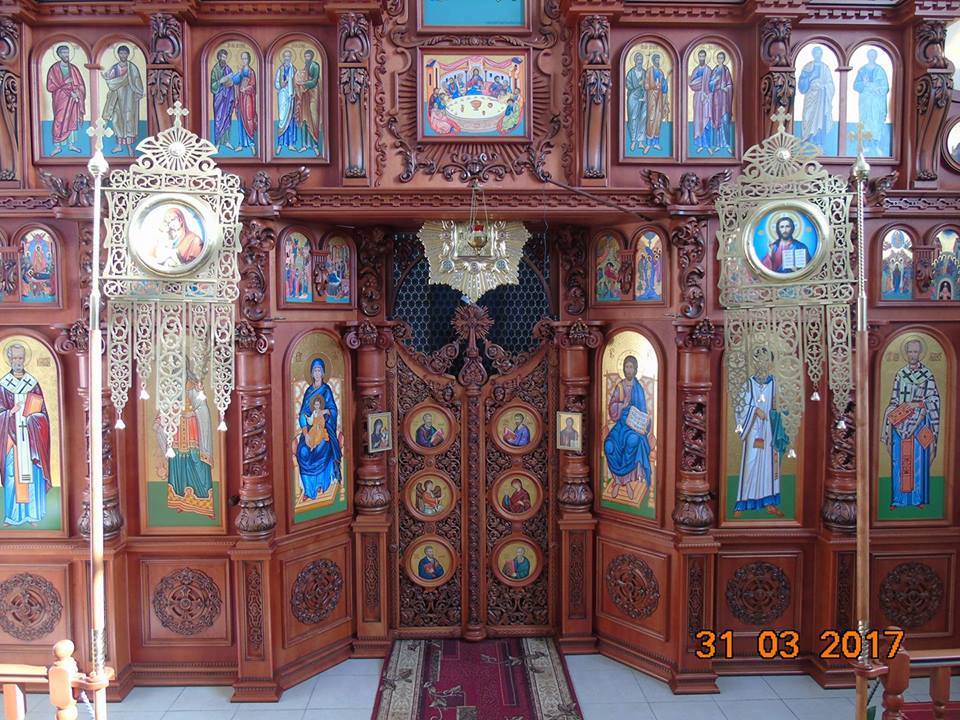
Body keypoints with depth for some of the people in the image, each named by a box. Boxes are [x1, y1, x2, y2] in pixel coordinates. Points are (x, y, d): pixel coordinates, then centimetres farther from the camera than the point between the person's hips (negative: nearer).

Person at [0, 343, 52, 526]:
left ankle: (31, 513, 9)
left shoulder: (33, 383, 5)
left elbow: (42, 412, 6)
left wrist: (32, 416, -13)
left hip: (30, 438, 1)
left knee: (31, 473, 2)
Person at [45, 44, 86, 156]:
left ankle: (71, 144, 18)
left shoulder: (74, 69, 5)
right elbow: (50, 87, -8)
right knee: (59, 121, -5)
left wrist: (75, 93, -12)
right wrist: (64, 82, -16)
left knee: (72, 120, 8)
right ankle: (57, 146, 0)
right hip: (60, 99, -3)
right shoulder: (54, 69, -5)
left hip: (72, 98, 3)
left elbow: (81, 85, 6)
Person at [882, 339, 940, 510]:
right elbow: (894, 400, 9)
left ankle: (919, 498, 9)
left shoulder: (927, 374, 1)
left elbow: (933, 400, 0)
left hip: (919, 423, -2)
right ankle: (898, 498, 9)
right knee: (899, 461, 3)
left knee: (919, 460, 0)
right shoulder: (900, 374, 8)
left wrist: (916, 404, -14)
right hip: (900, 423, 2)